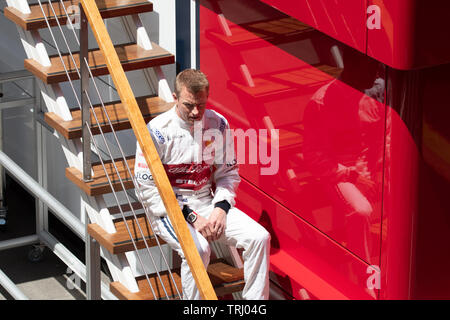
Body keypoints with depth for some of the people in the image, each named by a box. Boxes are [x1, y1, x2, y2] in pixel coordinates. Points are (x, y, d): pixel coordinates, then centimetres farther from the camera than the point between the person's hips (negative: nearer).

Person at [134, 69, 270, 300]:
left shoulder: (218, 124, 1)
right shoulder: (157, 131, -13)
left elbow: (229, 173, 11)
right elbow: (148, 189, -13)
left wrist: (221, 208, -9)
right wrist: (191, 218, -18)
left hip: (208, 203, 5)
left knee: (259, 237, -15)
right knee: (198, 249, -34)